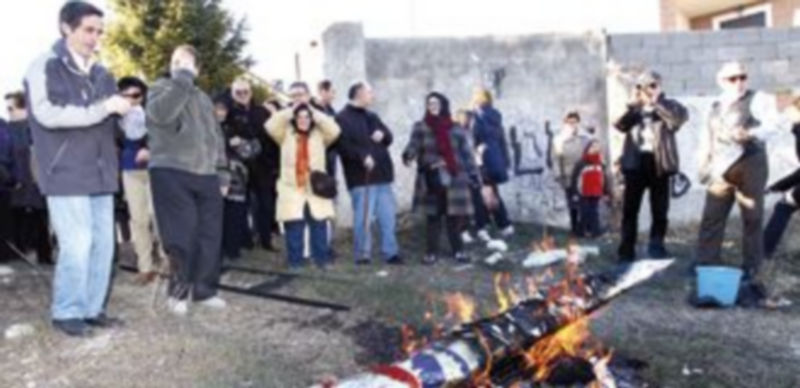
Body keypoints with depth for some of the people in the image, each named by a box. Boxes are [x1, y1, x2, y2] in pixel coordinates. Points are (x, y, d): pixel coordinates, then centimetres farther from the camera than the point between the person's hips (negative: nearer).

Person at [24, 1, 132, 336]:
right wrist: (104, 107, -18)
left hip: (100, 173, 6)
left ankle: (92, 308, 19)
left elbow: (112, 117, 18)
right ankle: (67, 312, 9)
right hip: (66, 174, -6)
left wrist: (125, 111, -6)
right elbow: (48, 114, -16)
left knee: (103, 244, 7)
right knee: (77, 245, -7)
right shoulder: (44, 67, -4)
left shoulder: (100, 73, 15)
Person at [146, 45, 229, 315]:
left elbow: (216, 138, 24)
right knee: (181, 236, -7)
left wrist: (222, 173, 17)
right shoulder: (161, 88, 3)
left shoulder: (203, 98, 22)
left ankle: (204, 290, 17)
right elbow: (160, 113, -21)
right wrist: (181, 79, -17)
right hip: (171, 173, -6)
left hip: (206, 176, 6)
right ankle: (179, 291, 8)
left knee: (210, 236, 5)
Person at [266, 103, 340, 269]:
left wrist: (316, 114, -2)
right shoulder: (286, 134, 8)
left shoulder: (320, 135, 9)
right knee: (294, 227, 1)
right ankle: (295, 261, 11)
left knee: (319, 225, 2)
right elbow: (270, 126, -6)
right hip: (292, 189, 0)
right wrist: (290, 112, -2)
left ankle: (322, 259, 13)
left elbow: (335, 130, -7)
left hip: (316, 189, 1)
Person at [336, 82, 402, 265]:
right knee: (364, 218, -5)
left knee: (388, 216, 9)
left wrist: (383, 135, -2)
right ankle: (362, 254, 5)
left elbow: (389, 137, 21)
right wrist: (362, 156, -27)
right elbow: (343, 145, -18)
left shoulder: (372, 116, 21)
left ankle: (390, 252, 17)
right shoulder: (343, 118, -5)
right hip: (361, 177, -7)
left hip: (382, 174, 7)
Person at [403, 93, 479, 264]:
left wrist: (474, 177, 3)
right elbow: (414, 146, -10)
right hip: (432, 179, -1)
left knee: (454, 217, 1)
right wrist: (408, 156, -33)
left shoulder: (456, 129, 6)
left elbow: (466, 154, 7)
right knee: (433, 217, 3)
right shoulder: (421, 127, 3)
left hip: (453, 179, 1)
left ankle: (458, 250, 15)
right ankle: (431, 252, 12)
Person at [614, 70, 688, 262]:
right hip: (635, 162, 2)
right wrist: (632, 105, -10)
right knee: (629, 208, 2)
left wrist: (656, 103, -16)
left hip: (658, 162, -2)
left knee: (659, 210, 5)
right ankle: (626, 251, 7)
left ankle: (656, 248, 16)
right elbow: (619, 125, -1)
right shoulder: (633, 108, 15)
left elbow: (679, 118, -15)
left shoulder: (668, 105, 7)